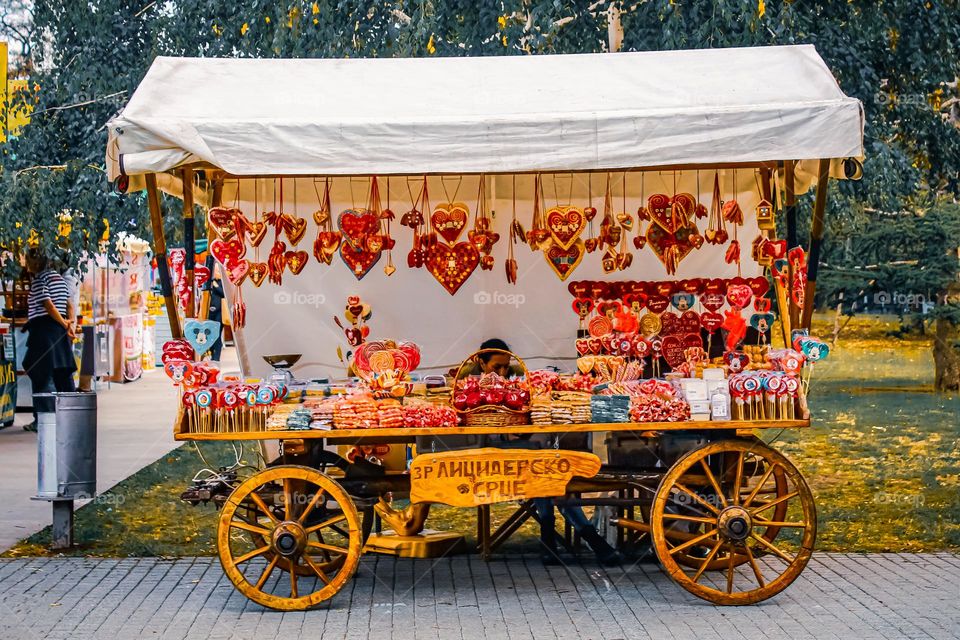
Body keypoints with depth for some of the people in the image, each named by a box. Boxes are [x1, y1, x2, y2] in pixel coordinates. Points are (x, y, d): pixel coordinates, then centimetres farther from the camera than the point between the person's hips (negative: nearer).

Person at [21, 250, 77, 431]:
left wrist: (65, 325, -10)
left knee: (40, 375, -3)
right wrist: (70, 323, -1)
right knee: (64, 373, 8)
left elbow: (49, 306, -17)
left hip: (43, 327, -8)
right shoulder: (59, 278, 15)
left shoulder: (38, 281, -9)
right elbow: (69, 305, 11)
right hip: (59, 330, 8)